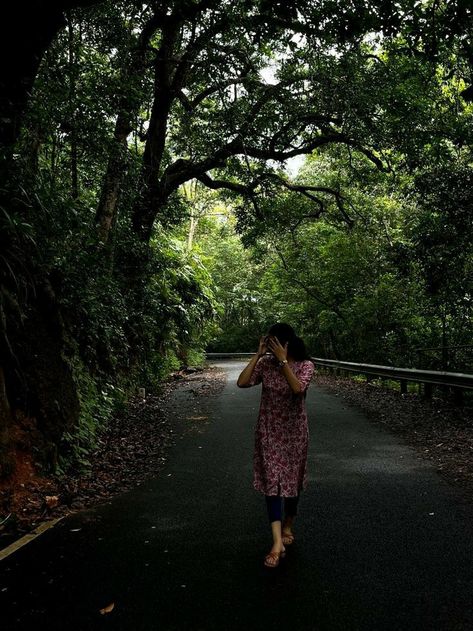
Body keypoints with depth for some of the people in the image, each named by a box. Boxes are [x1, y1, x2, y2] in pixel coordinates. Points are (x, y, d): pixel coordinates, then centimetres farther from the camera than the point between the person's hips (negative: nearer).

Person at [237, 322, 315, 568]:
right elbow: (242, 383, -17)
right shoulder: (265, 363, -5)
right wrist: (258, 354, -17)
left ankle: (288, 526, 38)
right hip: (268, 430, 1)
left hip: (294, 431, -1)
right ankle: (278, 542, -5)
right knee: (272, 481, -6)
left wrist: (283, 360, -29)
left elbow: (298, 388, -30)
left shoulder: (305, 365, -11)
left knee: (292, 480, 13)